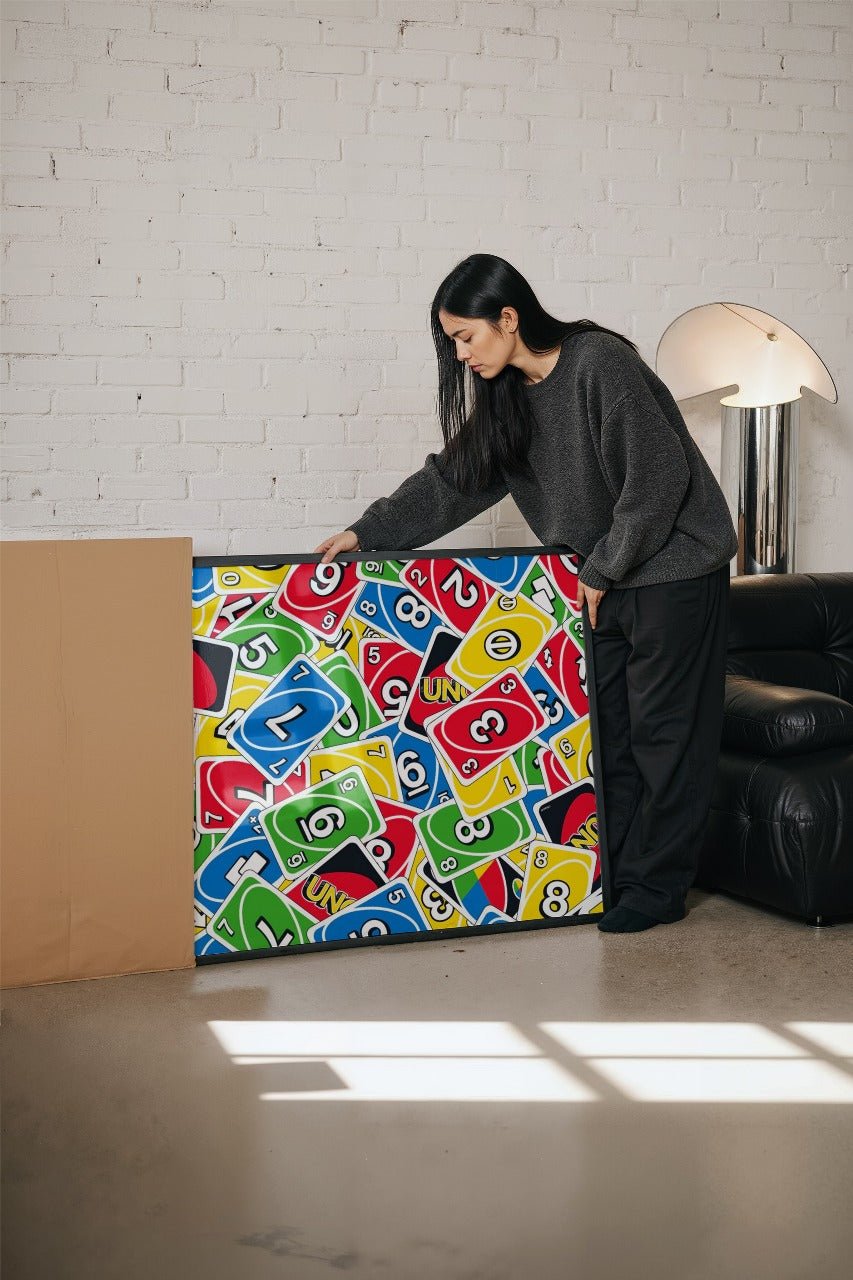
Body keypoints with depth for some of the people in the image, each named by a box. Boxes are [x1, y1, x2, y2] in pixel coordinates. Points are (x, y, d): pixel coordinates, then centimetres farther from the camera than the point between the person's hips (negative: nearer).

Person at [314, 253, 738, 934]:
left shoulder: (600, 362, -19)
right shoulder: (508, 395, 6)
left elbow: (656, 477, -21)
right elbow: (454, 478, 11)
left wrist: (602, 570, -14)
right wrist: (368, 531, 4)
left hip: (674, 569, -8)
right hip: (605, 579, 8)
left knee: (663, 728, -2)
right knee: (605, 728, 8)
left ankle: (658, 887, 6)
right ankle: (616, 876, 15)